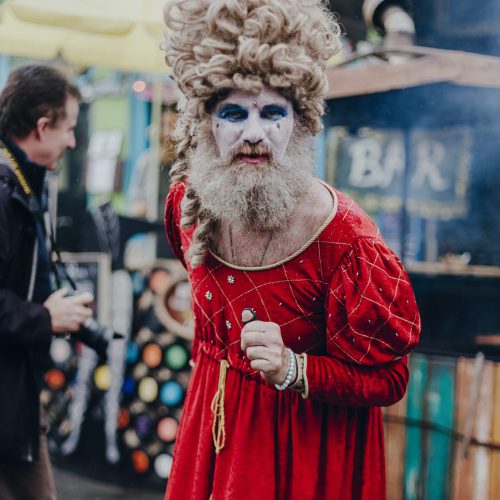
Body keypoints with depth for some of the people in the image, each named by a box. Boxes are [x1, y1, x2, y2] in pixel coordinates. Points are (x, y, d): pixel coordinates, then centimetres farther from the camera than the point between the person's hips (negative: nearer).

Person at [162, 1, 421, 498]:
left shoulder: (343, 237, -27)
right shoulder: (186, 201, -9)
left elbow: (386, 380, -19)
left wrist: (292, 370, -32)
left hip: (308, 439, -5)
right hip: (214, 419, 5)